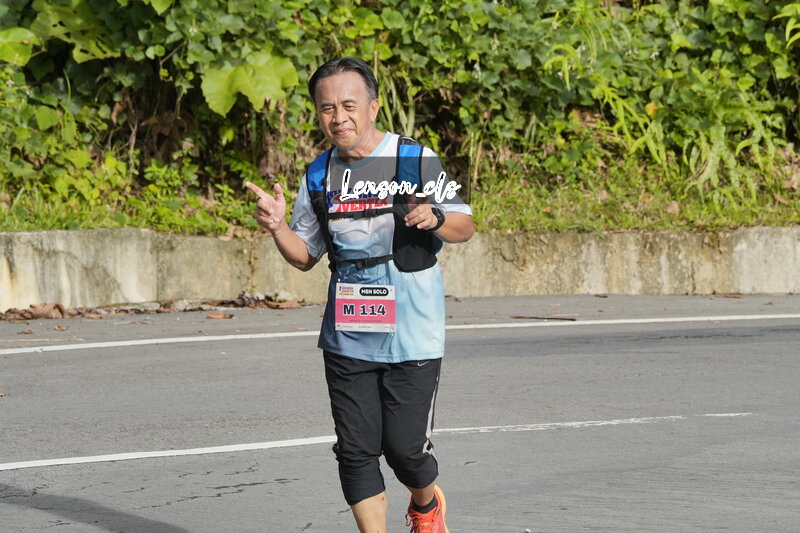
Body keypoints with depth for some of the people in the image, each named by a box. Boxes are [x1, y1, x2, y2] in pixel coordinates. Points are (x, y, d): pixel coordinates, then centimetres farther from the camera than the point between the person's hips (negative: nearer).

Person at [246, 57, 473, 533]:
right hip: (347, 335, 4)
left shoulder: (416, 160, -6)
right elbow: (305, 256, 16)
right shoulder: (319, 176, 7)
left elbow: (464, 226, -1)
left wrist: (434, 218, -23)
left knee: (406, 448, -2)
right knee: (356, 449, 0)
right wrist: (277, 226, -5)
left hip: (412, 333, -4)